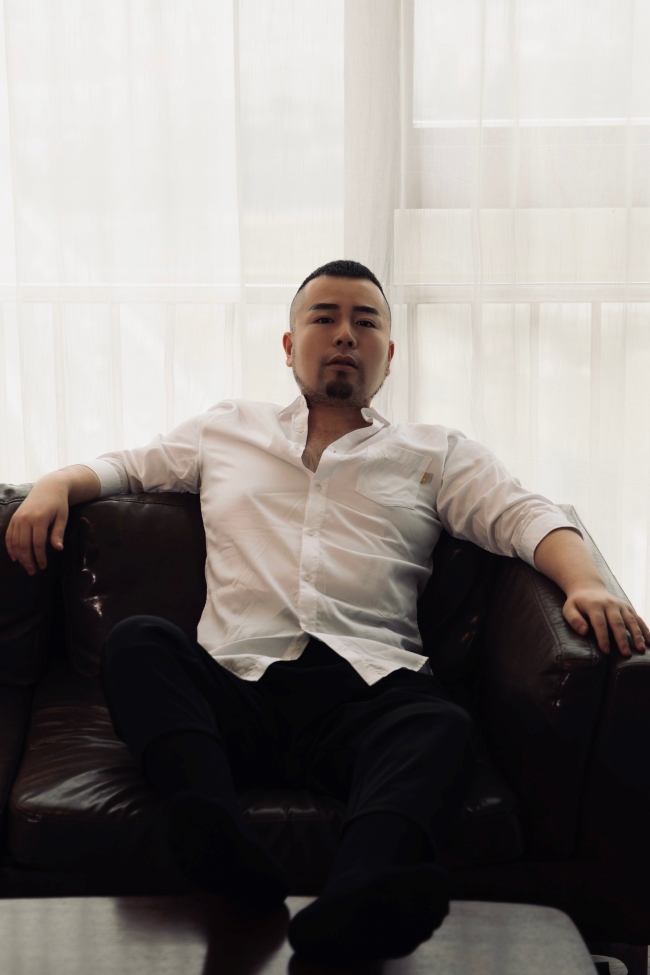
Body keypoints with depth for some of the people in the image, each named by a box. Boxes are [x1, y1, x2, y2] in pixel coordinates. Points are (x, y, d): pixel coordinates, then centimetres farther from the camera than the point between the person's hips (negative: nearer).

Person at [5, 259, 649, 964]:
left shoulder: (437, 454, 24)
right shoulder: (225, 431, 28)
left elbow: (527, 516, 12)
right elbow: (122, 466, 34)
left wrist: (585, 583, -10)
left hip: (369, 687, -1)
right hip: (237, 687, 2)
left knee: (443, 727, -36)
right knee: (138, 641, -29)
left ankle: (356, 906, -64)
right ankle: (222, 844, -52)